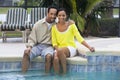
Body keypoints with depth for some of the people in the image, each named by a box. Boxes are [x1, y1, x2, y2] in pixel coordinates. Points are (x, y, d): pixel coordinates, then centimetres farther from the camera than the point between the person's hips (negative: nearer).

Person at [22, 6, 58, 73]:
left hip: (48, 46, -1)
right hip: (38, 46, 1)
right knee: (26, 52, -29)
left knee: (49, 56, -36)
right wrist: (29, 46, -13)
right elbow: (32, 38, 6)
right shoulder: (38, 24, 4)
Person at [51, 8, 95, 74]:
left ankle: (64, 73, -23)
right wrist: (57, 50, -17)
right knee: (56, 59, -34)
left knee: (60, 51, -37)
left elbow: (79, 38, -6)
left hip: (71, 48, -1)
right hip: (59, 49, 2)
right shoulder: (54, 27, 6)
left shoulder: (71, 25, 0)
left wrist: (89, 47, -18)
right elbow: (54, 42, 4)